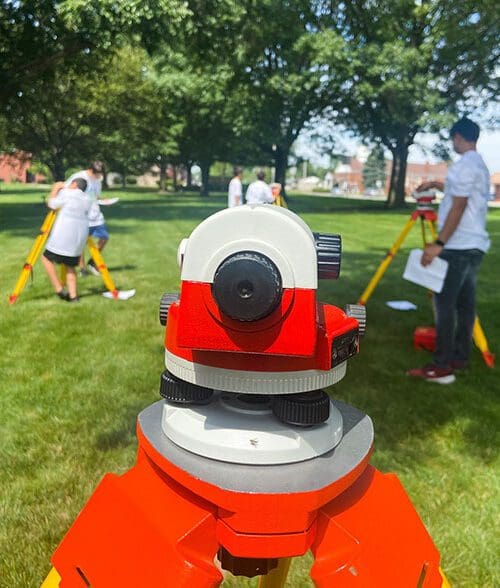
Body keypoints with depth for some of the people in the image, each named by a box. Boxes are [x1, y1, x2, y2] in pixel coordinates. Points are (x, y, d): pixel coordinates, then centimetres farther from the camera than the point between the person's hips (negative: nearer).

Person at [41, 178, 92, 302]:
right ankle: (73, 295, 5)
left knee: (47, 258, 9)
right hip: (80, 237, 5)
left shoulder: (66, 193, -1)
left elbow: (51, 204, 2)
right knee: (70, 266, 14)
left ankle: (59, 289, 0)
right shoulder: (88, 199, 13)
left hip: (62, 236, -5)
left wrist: (55, 189, 16)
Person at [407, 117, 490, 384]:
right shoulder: (480, 165, 18)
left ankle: (442, 366, -9)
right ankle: (460, 357, 17)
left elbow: (458, 207, -20)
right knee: (465, 303, 11)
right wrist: (437, 185, 40)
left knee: (445, 304, -10)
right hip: (474, 245, 10)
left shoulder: (463, 165, -13)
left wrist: (438, 244, -21)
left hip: (458, 246, -10)